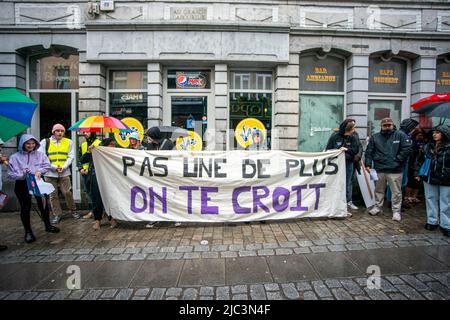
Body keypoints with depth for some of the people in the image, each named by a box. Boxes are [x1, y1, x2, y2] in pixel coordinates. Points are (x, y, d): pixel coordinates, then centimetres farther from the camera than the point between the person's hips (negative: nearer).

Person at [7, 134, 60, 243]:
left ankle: (48, 225, 27)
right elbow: (11, 174, -6)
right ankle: (28, 231, 20)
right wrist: (23, 175, -22)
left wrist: (40, 171, -22)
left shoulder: (40, 154, 3)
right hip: (22, 185, -1)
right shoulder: (15, 157, -4)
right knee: (25, 208, 6)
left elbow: (47, 165, -5)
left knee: (43, 205, 7)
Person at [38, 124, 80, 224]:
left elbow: (71, 157, 3)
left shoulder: (69, 142, 6)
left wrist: (64, 167, -12)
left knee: (67, 192, -2)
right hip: (50, 173, 0)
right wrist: (54, 167, -13)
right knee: (53, 194, 6)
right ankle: (57, 214, 16)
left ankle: (73, 211, 15)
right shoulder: (45, 142, 3)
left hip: (64, 172, 0)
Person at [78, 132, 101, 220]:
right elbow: (80, 158, 22)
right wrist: (80, 168, 5)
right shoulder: (83, 145, 17)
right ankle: (92, 211, 21)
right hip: (85, 173, 7)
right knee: (88, 192, 11)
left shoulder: (99, 143, -4)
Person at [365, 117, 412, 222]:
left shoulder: (400, 136, 0)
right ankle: (377, 206, 29)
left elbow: (407, 148, -6)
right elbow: (369, 152, 5)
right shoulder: (375, 137, 6)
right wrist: (368, 164, -3)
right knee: (379, 190, 15)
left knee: (396, 192, 4)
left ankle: (396, 211, 15)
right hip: (379, 169, 3)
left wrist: (398, 160, -10)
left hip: (395, 170, -2)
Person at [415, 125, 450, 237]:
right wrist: (418, 173, 8)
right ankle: (432, 222, 25)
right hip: (429, 178, 4)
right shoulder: (428, 146, 6)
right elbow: (421, 160, 12)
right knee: (431, 200, 12)